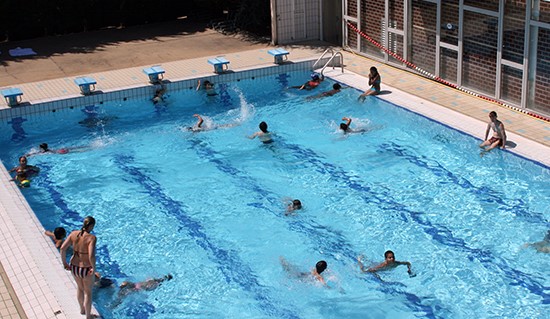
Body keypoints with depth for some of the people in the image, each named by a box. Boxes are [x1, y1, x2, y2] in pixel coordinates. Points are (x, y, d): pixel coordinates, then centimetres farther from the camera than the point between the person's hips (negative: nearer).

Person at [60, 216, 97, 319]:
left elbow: (63, 248, -12)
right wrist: (94, 267, -16)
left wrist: (65, 263, 0)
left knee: (80, 288, 32)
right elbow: (91, 256, -34)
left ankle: (82, 309, 55)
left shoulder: (74, 234, -9)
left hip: (74, 267, 5)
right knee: (88, 292, 20)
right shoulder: (91, 238, -25)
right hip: (86, 269, -5)